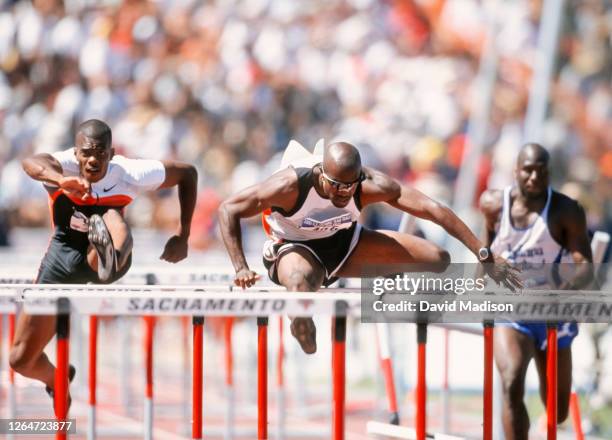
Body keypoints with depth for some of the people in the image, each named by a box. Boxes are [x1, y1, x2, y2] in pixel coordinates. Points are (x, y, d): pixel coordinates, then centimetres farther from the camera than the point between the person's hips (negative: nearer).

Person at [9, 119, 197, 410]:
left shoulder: (131, 174, -18)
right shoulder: (64, 165, -21)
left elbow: (188, 174, -2)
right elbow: (31, 163, -46)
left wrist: (182, 237, -3)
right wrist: (62, 180, -69)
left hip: (96, 260, -2)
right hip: (63, 255, 2)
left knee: (113, 219, -38)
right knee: (21, 360, 6)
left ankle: (111, 259, -73)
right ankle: (56, 381, 40)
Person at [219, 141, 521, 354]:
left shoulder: (371, 186, -28)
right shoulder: (292, 186, -34)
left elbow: (433, 209, -28)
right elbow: (228, 209, -26)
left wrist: (485, 256, -31)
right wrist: (241, 269, -34)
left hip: (344, 242, 4)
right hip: (295, 249, -4)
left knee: (438, 260, -8)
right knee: (300, 283, -44)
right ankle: (312, 359, -16)